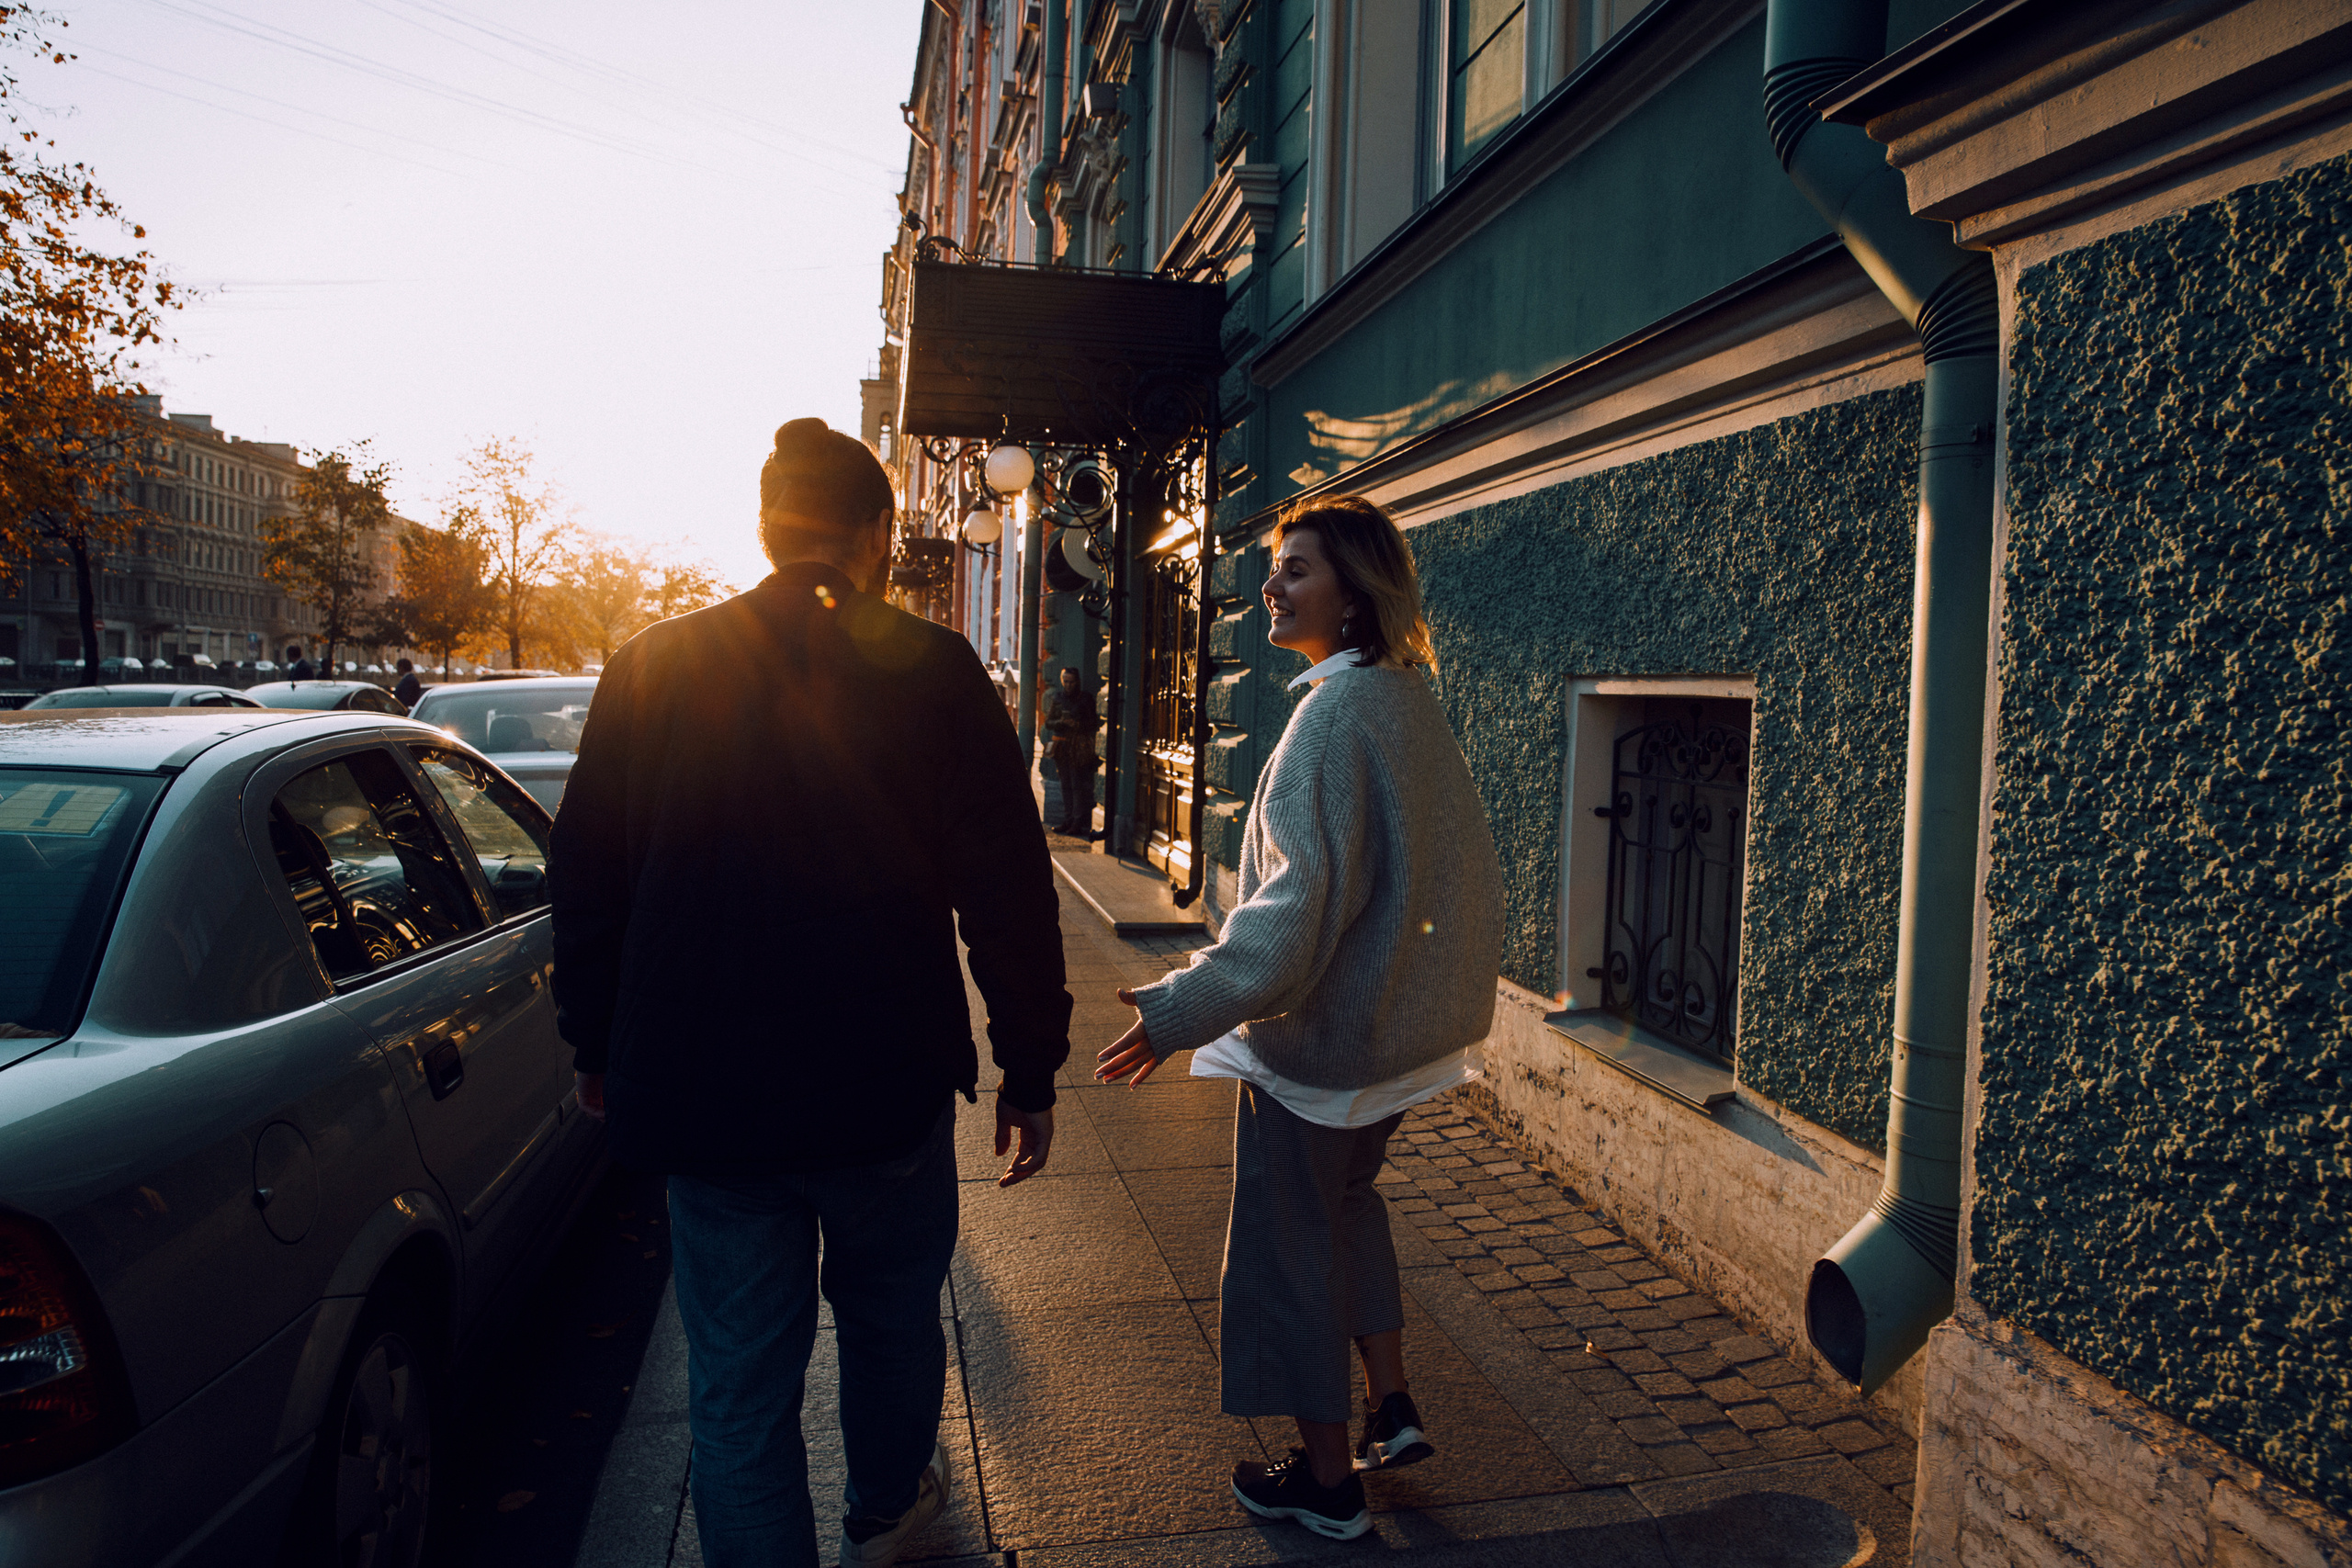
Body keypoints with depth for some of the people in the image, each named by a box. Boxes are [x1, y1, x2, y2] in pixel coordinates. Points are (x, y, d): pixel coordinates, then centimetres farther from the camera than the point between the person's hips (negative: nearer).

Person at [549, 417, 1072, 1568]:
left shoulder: (650, 667, -1)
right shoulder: (930, 669, -9)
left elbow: (582, 877, 5)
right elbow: (1006, 889, -11)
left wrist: (596, 1046, 18)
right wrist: (1030, 1069, -1)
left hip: (701, 1087, 1)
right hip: (884, 1084, 0)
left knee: (736, 1386, 12)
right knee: (890, 1316, 25)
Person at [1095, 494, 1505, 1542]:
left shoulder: (1336, 711, -23)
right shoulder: (1411, 698, 5)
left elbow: (1306, 897, -29)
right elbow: (1458, 864, 14)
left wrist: (1185, 1010, -31)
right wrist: (1450, 985, 27)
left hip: (1318, 1026, -9)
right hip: (1399, 1020, 9)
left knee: (1292, 1240, 8)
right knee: (1344, 1197, 28)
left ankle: (1326, 1483, 23)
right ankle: (1391, 1408, 34)